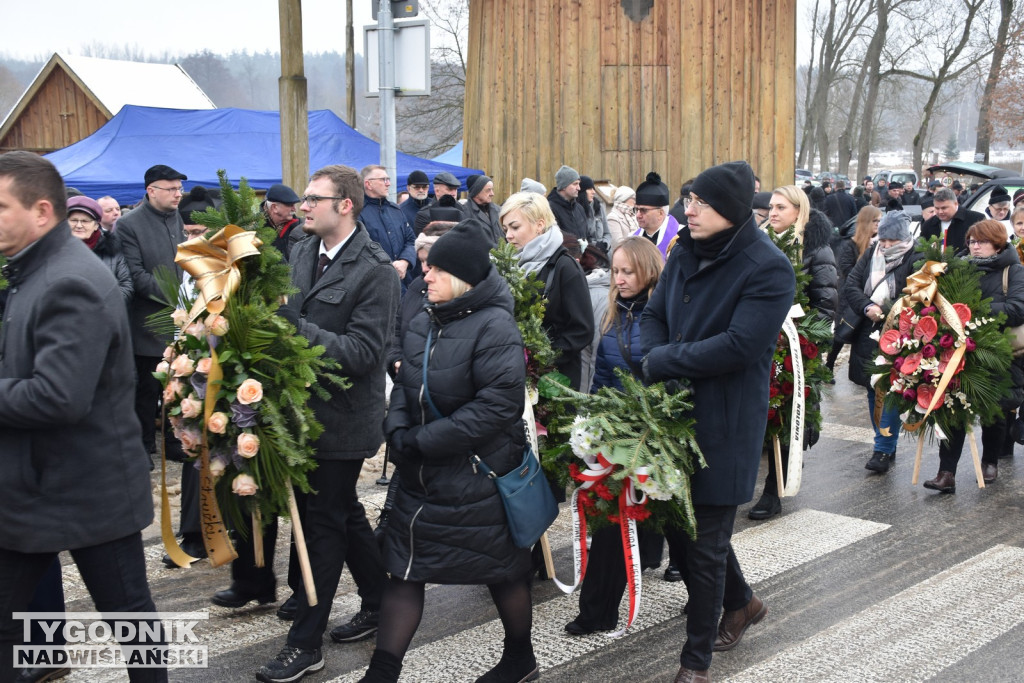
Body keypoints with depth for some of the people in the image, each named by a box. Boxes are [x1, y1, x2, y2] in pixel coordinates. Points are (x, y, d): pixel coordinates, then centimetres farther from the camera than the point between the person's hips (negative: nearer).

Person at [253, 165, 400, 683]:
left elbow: (364, 351, -22)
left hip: (342, 418, -8)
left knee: (322, 523, 1)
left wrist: (295, 329, -28)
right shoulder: (302, 252, 7)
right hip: (305, 408, 8)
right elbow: (288, 319, 14)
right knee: (343, 512, 19)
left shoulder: (375, 270, -16)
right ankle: (380, 605, 37)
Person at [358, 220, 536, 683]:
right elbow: (406, 386, 10)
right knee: (404, 570, 8)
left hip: (478, 474, -7)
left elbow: (498, 405, -25)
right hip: (420, 473, 7)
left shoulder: (494, 327, -18)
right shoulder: (423, 323, 5)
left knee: (501, 570, 12)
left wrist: (423, 442, -22)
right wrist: (399, 433, -11)